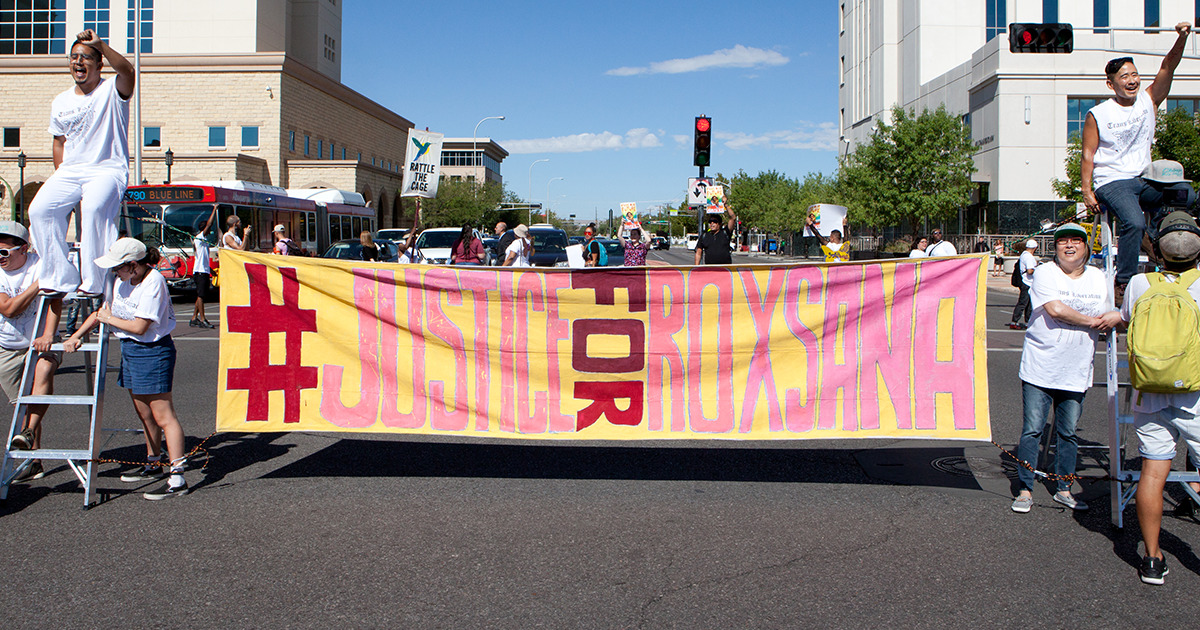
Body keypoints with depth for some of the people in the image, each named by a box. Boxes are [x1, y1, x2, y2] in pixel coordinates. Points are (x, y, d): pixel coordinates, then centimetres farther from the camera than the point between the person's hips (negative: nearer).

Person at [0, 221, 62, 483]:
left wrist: (47, 335, -33)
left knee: (44, 370, -35)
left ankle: (28, 433, -36)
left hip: (41, 342, -2)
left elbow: (54, 301, -20)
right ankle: (33, 460, 13)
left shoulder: (40, 264, -10)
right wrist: (38, 285, -25)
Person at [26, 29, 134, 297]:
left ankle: (93, 282, -26)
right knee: (40, 209, -19)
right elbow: (59, 142, 24)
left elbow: (127, 71, -23)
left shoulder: (111, 91, 1)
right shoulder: (61, 102, 18)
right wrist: (61, 177, 12)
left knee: (93, 207, -35)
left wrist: (100, 44, -34)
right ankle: (60, 277, -11)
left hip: (108, 169, -6)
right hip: (69, 171, 6)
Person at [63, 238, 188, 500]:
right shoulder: (123, 280, 8)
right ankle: (153, 465, 34)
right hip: (130, 350, 9)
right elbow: (105, 310, 19)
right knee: (144, 414, 18)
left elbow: (139, 326, -21)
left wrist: (109, 319, -6)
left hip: (153, 352, -9)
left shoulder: (153, 282, -19)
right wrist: (77, 335, 10)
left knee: (163, 416, -10)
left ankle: (177, 478, -10)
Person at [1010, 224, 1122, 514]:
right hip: (1040, 368, -4)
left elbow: (1105, 318, 18)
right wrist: (1093, 321, -8)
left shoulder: (1099, 278, 11)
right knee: (1032, 430, -1)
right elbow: (1055, 309, -18)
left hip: (1077, 372, 4)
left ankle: (1064, 489, 23)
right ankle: (1025, 490, 9)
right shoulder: (1044, 273, -4)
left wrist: (1117, 318, -6)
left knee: (1068, 433, 10)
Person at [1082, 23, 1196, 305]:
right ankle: (1123, 283, -21)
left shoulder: (1149, 101, 8)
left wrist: (1182, 37, -21)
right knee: (1134, 222, -31)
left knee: (1187, 196, -24)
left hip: (1144, 179, 5)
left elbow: (1168, 67, -4)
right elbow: (1087, 155, -3)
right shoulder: (1097, 115, -2)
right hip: (1111, 183, -5)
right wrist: (1087, 192, -10)